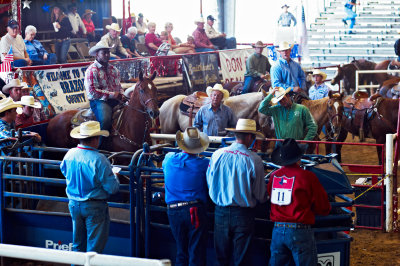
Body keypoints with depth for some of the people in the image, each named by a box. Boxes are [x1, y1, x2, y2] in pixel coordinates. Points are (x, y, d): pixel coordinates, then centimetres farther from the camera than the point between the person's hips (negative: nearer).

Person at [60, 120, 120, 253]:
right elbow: (113, 188, -19)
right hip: (94, 207, -6)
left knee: (78, 245, 19)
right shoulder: (99, 160, -23)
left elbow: (63, 170, 18)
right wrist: (115, 177, 1)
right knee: (95, 246, 5)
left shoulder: (69, 154, -4)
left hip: (74, 204, 6)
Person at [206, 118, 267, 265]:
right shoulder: (254, 160, -14)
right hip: (243, 214, -3)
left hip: (221, 212, 3)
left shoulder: (217, 154, -6)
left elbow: (209, 184, 6)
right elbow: (261, 195, -7)